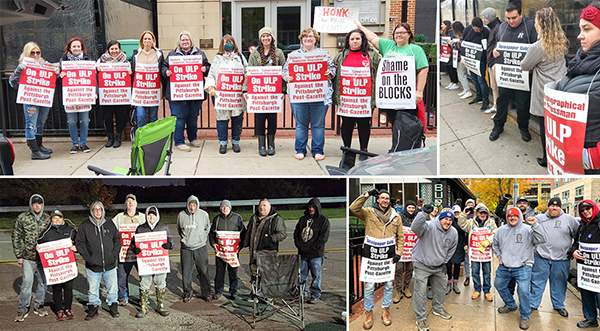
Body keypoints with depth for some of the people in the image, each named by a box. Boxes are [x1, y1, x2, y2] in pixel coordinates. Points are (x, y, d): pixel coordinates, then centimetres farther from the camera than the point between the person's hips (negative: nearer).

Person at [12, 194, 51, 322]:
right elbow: (16, 237, 0)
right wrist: (19, 256, -4)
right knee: (27, 282, -9)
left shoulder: (47, 218, 4)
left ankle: (38, 306, 26)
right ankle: (23, 309, 5)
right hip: (28, 257, -3)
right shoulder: (22, 218, -4)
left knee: (43, 282, 9)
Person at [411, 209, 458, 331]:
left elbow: (451, 249, 12)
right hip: (422, 264, -6)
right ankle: (421, 318, 7)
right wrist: (424, 213, -56)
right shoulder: (429, 226, -26)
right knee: (420, 291, -7)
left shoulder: (454, 233, -5)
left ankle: (438, 308, 47)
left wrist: (444, 262, 10)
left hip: (439, 266, 6)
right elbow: (415, 227, -46)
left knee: (441, 288, 22)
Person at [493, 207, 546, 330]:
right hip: (504, 267, 5)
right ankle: (511, 305, 44)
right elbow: (495, 244, 20)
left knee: (523, 291, -16)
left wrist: (535, 225, -32)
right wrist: (499, 256, 9)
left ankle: (525, 316, 4)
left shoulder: (527, 229, -10)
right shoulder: (501, 230, 4)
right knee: (499, 285, 19)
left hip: (522, 267, -5)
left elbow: (542, 240, -23)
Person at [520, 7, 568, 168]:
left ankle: (547, 159, 18)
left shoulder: (537, 47, -18)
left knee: (545, 128, 7)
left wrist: (525, 59, 18)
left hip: (545, 94, -6)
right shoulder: (561, 43, 2)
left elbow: (524, 66, -3)